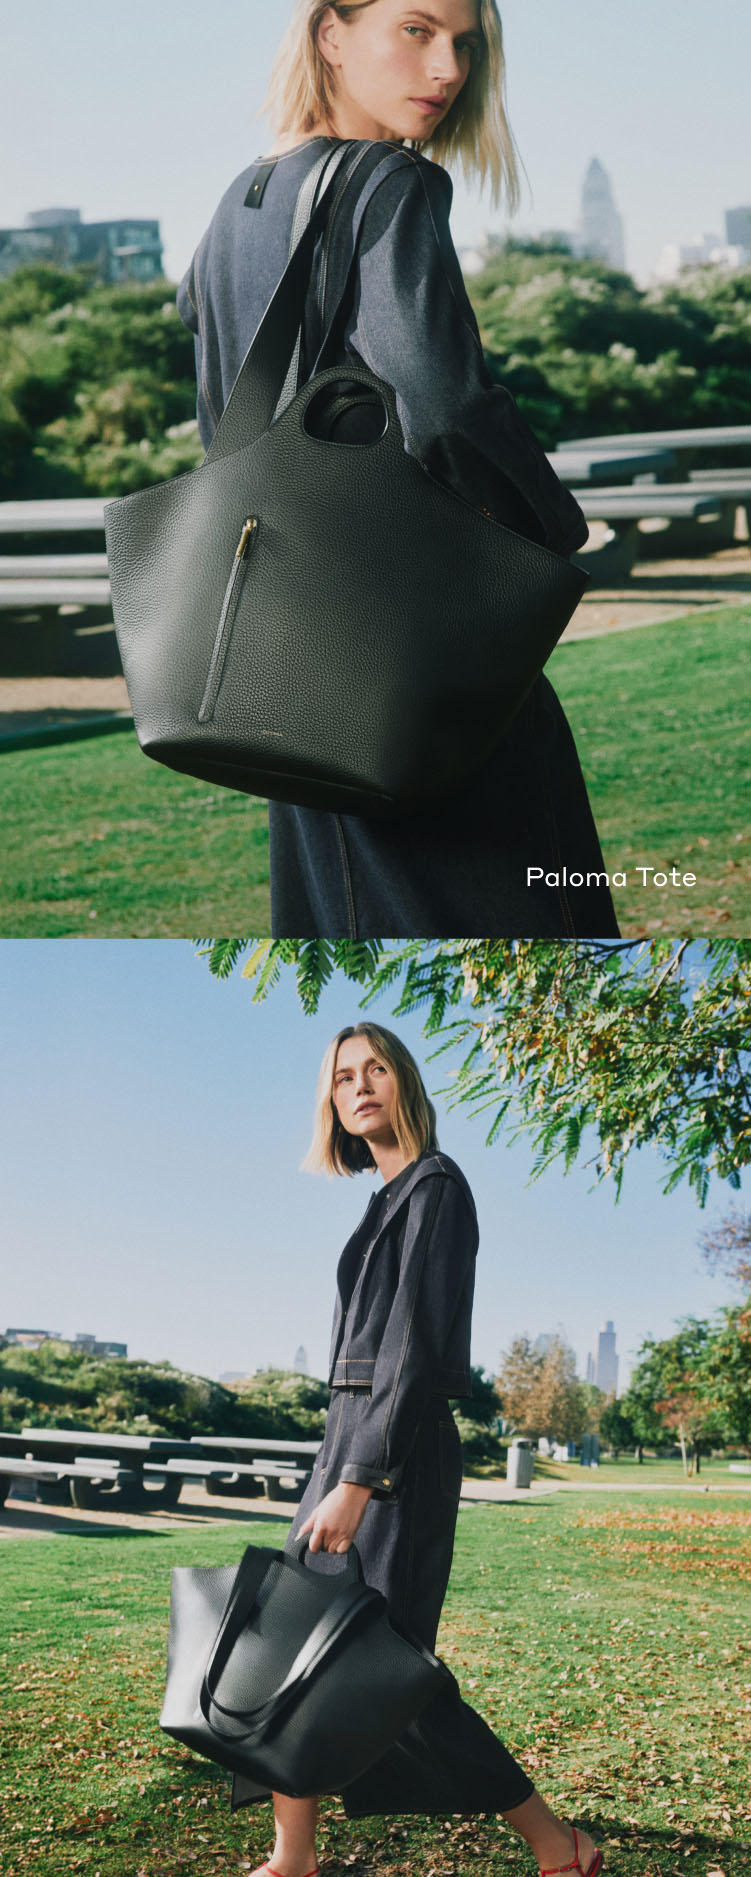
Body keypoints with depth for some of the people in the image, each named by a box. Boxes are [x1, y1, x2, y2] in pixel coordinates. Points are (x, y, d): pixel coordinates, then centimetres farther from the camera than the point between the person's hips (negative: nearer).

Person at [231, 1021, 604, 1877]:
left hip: (398, 1452, -9)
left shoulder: (434, 1184, -11)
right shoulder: (389, 1195, 17)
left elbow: (417, 1342, -19)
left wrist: (359, 1479, -24)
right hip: (356, 1440, 9)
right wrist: (343, 1473, 21)